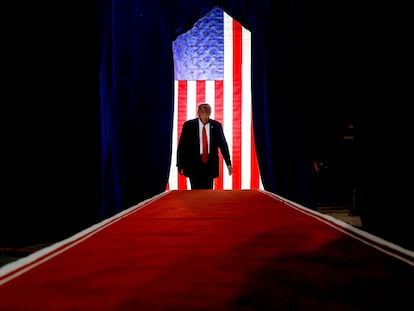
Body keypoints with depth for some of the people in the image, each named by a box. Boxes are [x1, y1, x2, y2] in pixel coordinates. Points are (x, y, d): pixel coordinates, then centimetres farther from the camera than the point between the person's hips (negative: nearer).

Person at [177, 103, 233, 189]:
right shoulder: (188, 125, -1)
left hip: (210, 165, 2)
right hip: (193, 164, -2)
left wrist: (228, 163, -1)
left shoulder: (216, 125, 3)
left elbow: (223, 144, 5)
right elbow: (181, 146, 1)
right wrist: (180, 166, -1)